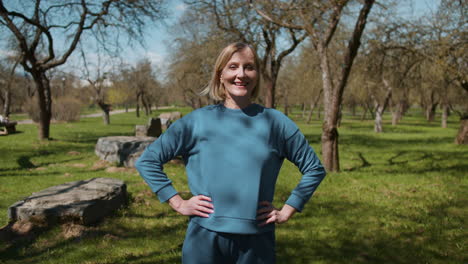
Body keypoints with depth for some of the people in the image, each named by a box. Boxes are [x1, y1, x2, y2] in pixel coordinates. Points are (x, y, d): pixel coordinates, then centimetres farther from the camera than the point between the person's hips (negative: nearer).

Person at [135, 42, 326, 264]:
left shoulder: (275, 122, 1)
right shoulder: (197, 121, -1)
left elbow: (314, 168, 9)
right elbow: (147, 161, 3)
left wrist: (286, 211, 2)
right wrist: (178, 203, -3)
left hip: (256, 241, 1)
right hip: (205, 237, 0)